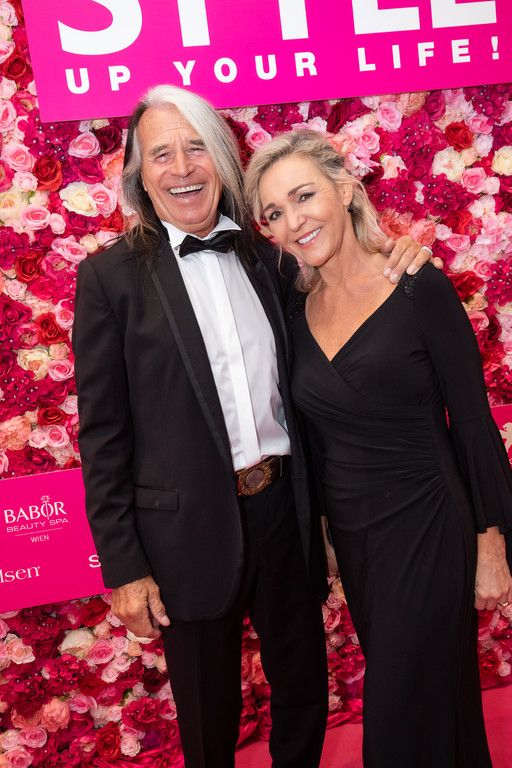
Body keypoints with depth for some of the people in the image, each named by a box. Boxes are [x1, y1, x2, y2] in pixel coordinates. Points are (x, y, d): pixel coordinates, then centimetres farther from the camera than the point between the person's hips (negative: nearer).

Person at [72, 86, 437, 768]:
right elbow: (103, 433, -7)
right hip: (191, 530, -3)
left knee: (303, 693, 22)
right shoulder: (111, 277, -7)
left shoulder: (264, 257, 5)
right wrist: (124, 568, -8)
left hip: (284, 510, 4)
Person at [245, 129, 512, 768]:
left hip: (426, 532, -5)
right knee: (392, 692, 23)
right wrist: (320, 540, 13)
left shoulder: (420, 289, -14)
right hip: (349, 540, 5)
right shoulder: (297, 311, 1)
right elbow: (316, 439, 8)